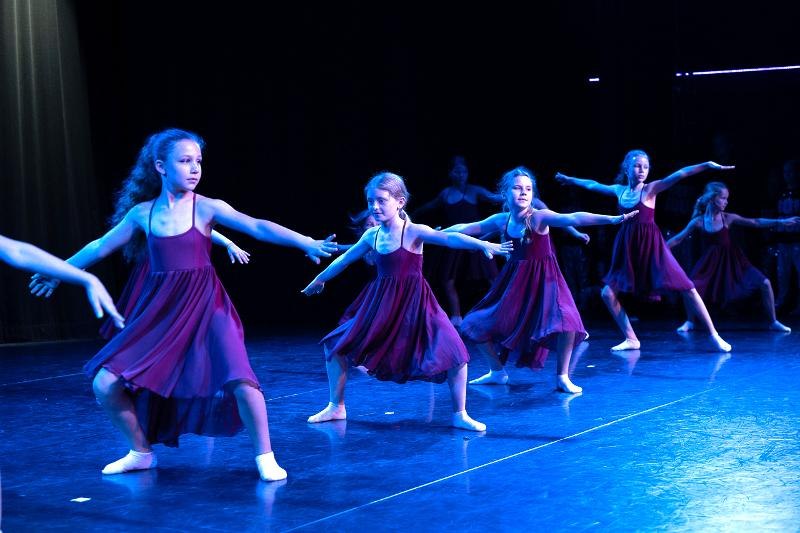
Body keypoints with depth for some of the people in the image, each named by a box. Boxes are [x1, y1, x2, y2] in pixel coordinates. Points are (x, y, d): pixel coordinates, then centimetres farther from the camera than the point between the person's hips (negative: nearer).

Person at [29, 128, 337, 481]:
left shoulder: (206, 208, -4)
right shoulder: (142, 212, 4)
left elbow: (258, 227, -16)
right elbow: (100, 247, 17)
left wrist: (306, 243, -28)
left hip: (206, 307, -3)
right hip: (160, 310, 3)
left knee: (239, 380, -24)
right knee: (105, 383, -3)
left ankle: (265, 456, -3)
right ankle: (141, 452, 19)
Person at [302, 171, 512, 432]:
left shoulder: (413, 232, -14)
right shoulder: (372, 236, 2)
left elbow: (450, 238, -29)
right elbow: (344, 259, 18)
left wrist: (483, 244, -45)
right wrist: (319, 280, 32)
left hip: (414, 305, -5)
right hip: (381, 306, 5)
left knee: (453, 352, -19)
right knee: (335, 345, 3)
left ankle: (460, 415, -1)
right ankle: (336, 407, 20)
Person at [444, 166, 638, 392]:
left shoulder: (539, 217, -20)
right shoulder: (501, 220, -5)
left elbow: (573, 218, -33)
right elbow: (465, 228, 6)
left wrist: (611, 219, -46)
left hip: (544, 279, -5)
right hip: (515, 280, 5)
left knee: (565, 321, -28)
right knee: (477, 324, 3)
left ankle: (562, 377, -9)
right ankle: (497, 372, 23)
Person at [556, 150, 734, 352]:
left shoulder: (651, 189, -6)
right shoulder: (619, 190, 7)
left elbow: (679, 175, -19)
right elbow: (592, 185, 23)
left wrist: (707, 165, -29)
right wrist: (569, 179, 37)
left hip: (651, 248, -5)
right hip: (629, 250, 5)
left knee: (686, 288, -8)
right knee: (608, 293, 0)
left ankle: (714, 335, -1)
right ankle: (631, 339, 12)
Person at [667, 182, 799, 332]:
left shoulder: (728, 218, -7)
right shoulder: (698, 221, -9)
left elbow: (755, 223, -3)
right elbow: (678, 239, -3)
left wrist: (781, 222, -7)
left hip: (732, 260, 1)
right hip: (710, 262, -1)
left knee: (765, 283, -9)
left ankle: (773, 322, 8)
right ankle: (690, 322, 5)